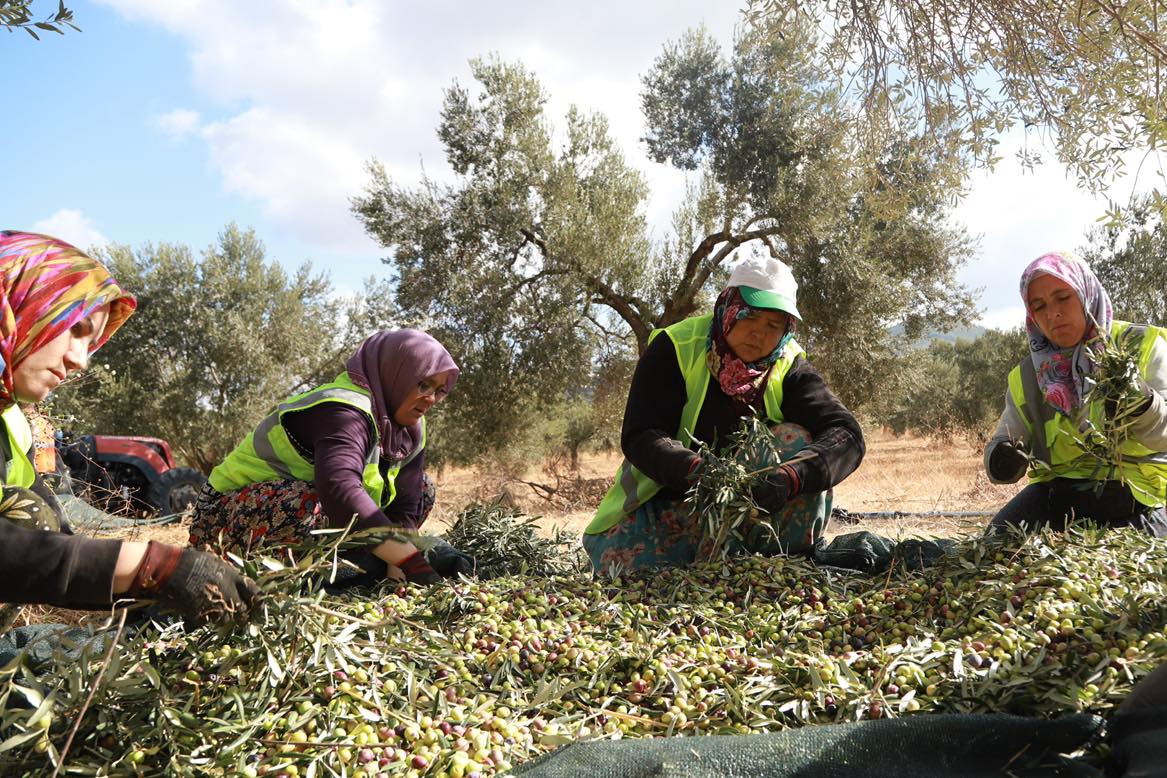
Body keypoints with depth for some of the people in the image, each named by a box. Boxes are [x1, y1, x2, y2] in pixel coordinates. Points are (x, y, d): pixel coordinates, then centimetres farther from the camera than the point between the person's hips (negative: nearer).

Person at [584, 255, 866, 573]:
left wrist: (789, 478, -40)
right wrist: (696, 470, -41)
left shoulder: (789, 367, -6)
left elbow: (846, 433, -19)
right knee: (626, 559, -30)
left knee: (796, 440, -23)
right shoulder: (674, 349, -13)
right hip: (670, 496, -2)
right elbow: (639, 437, -21)